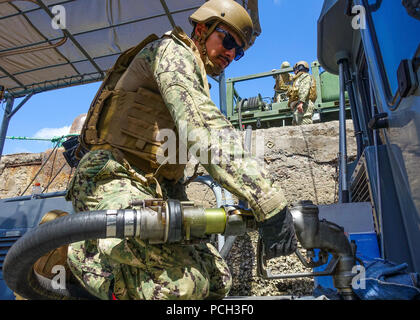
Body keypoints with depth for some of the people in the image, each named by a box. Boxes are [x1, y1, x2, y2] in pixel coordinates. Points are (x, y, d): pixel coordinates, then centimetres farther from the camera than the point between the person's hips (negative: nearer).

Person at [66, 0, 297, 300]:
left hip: (154, 194, 9)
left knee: (217, 280, 0)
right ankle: (82, 252, -8)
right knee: (186, 283, -28)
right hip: (113, 181, -9)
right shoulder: (172, 50, -2)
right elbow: (204, 126, -22)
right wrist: (269, 201, -29)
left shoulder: (195, 87, 28)